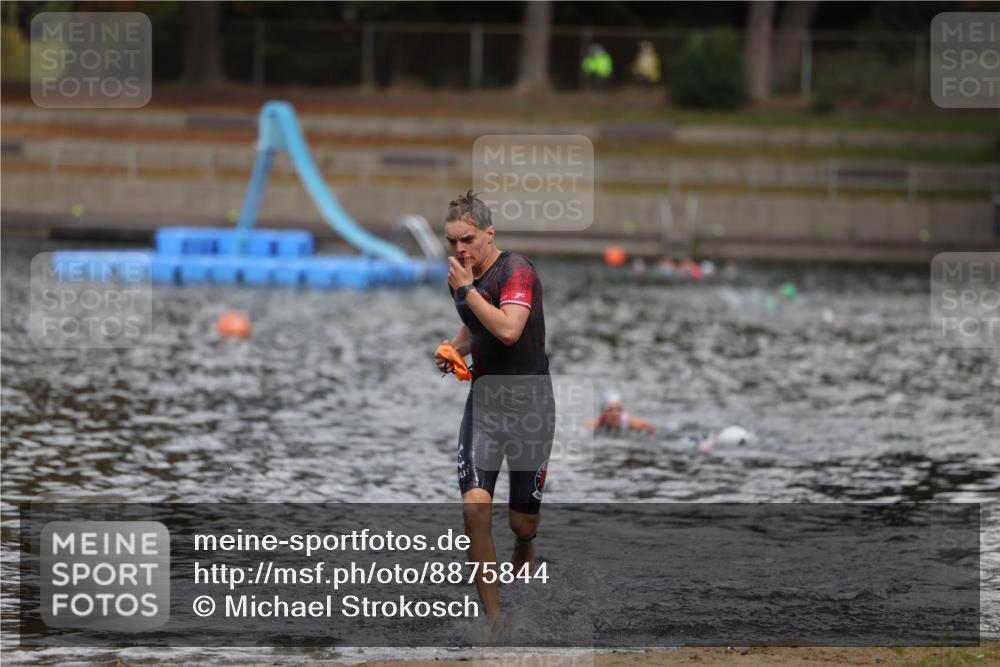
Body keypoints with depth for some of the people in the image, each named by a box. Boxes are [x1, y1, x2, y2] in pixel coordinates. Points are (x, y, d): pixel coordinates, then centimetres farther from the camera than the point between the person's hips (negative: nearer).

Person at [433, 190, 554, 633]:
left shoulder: (516, 271, -16)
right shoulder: (461, 278, 6)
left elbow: (508, 329, -32)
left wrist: (466, 289, -25)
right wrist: (453, 349, 6)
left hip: (529, 404, -5)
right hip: (484, 400, 5)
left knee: (522, 521, 4)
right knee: (475, 506, -15)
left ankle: (524, 547, 43)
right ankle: (492, 618, -8)